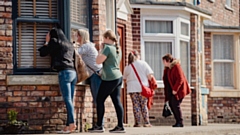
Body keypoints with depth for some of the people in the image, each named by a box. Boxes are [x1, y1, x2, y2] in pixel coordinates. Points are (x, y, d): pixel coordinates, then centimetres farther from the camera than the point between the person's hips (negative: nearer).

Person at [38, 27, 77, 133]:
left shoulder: (55, 41, 5)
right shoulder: (69, 44, 25)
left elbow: (42, 53, 10)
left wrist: (47, 42, 25)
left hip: (64, 72, -7)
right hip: (73, 72, 7)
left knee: (67, 99, -15)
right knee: (70, 100, 3)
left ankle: (72, 123, -26)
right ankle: (68, 125, -2)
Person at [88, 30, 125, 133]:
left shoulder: (108, 48, -12)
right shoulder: (117, 49, 16)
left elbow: (98, 61, -13)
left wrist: (101, 50, -1)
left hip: (110, 79, -9)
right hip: (118, 77, 9)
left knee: (100, 100, 0)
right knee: (117, 101, 5)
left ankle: (99, 126, 2)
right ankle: (120, 126, 1)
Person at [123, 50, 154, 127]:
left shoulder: (127, 67, 6)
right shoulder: (143, 63, 2)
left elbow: (124, 79, 12)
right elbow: (150, 76, -4)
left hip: (132, 88, 1)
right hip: (143, 88, -1)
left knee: (136, 105, 3)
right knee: (144, 105, 6)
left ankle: (137, 123, -1)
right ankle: (146, 122, 4)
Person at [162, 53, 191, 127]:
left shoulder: (176, 66, -14)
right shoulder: (167, 69, 13)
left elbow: (180, 79, -19)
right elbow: (166, 79, 18)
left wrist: (175, 89, -21)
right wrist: (166, 92, 11)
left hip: (178, 90, -9)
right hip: (171, 90, 9)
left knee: (175, 105, -12)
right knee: (171, 104, 6)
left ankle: (180, 122, -5)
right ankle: (178, 121, 13)